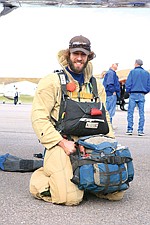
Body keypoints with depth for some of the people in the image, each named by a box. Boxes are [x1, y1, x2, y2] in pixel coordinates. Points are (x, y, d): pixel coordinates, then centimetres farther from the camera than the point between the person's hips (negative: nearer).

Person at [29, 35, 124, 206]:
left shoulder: (96, 86, 17)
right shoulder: (52, 82, -1)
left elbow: (103, 117, 23)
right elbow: (39, 118, -7)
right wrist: (62, 142, -16)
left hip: (89, 144, 5)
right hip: (59, 143, -5)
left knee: (116, 192, -5)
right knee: (71, 198, -22)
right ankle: (39, 179, 8)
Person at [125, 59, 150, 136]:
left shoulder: (132, 72, -2)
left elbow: (128, 83, -6)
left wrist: (128, 91, 8)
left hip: (133, 95, -3)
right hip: (142, 95, 3)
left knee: (130, 112, 2)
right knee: (141, 113, 4)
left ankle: (129, 129, -2)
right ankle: (140, 130, 2)